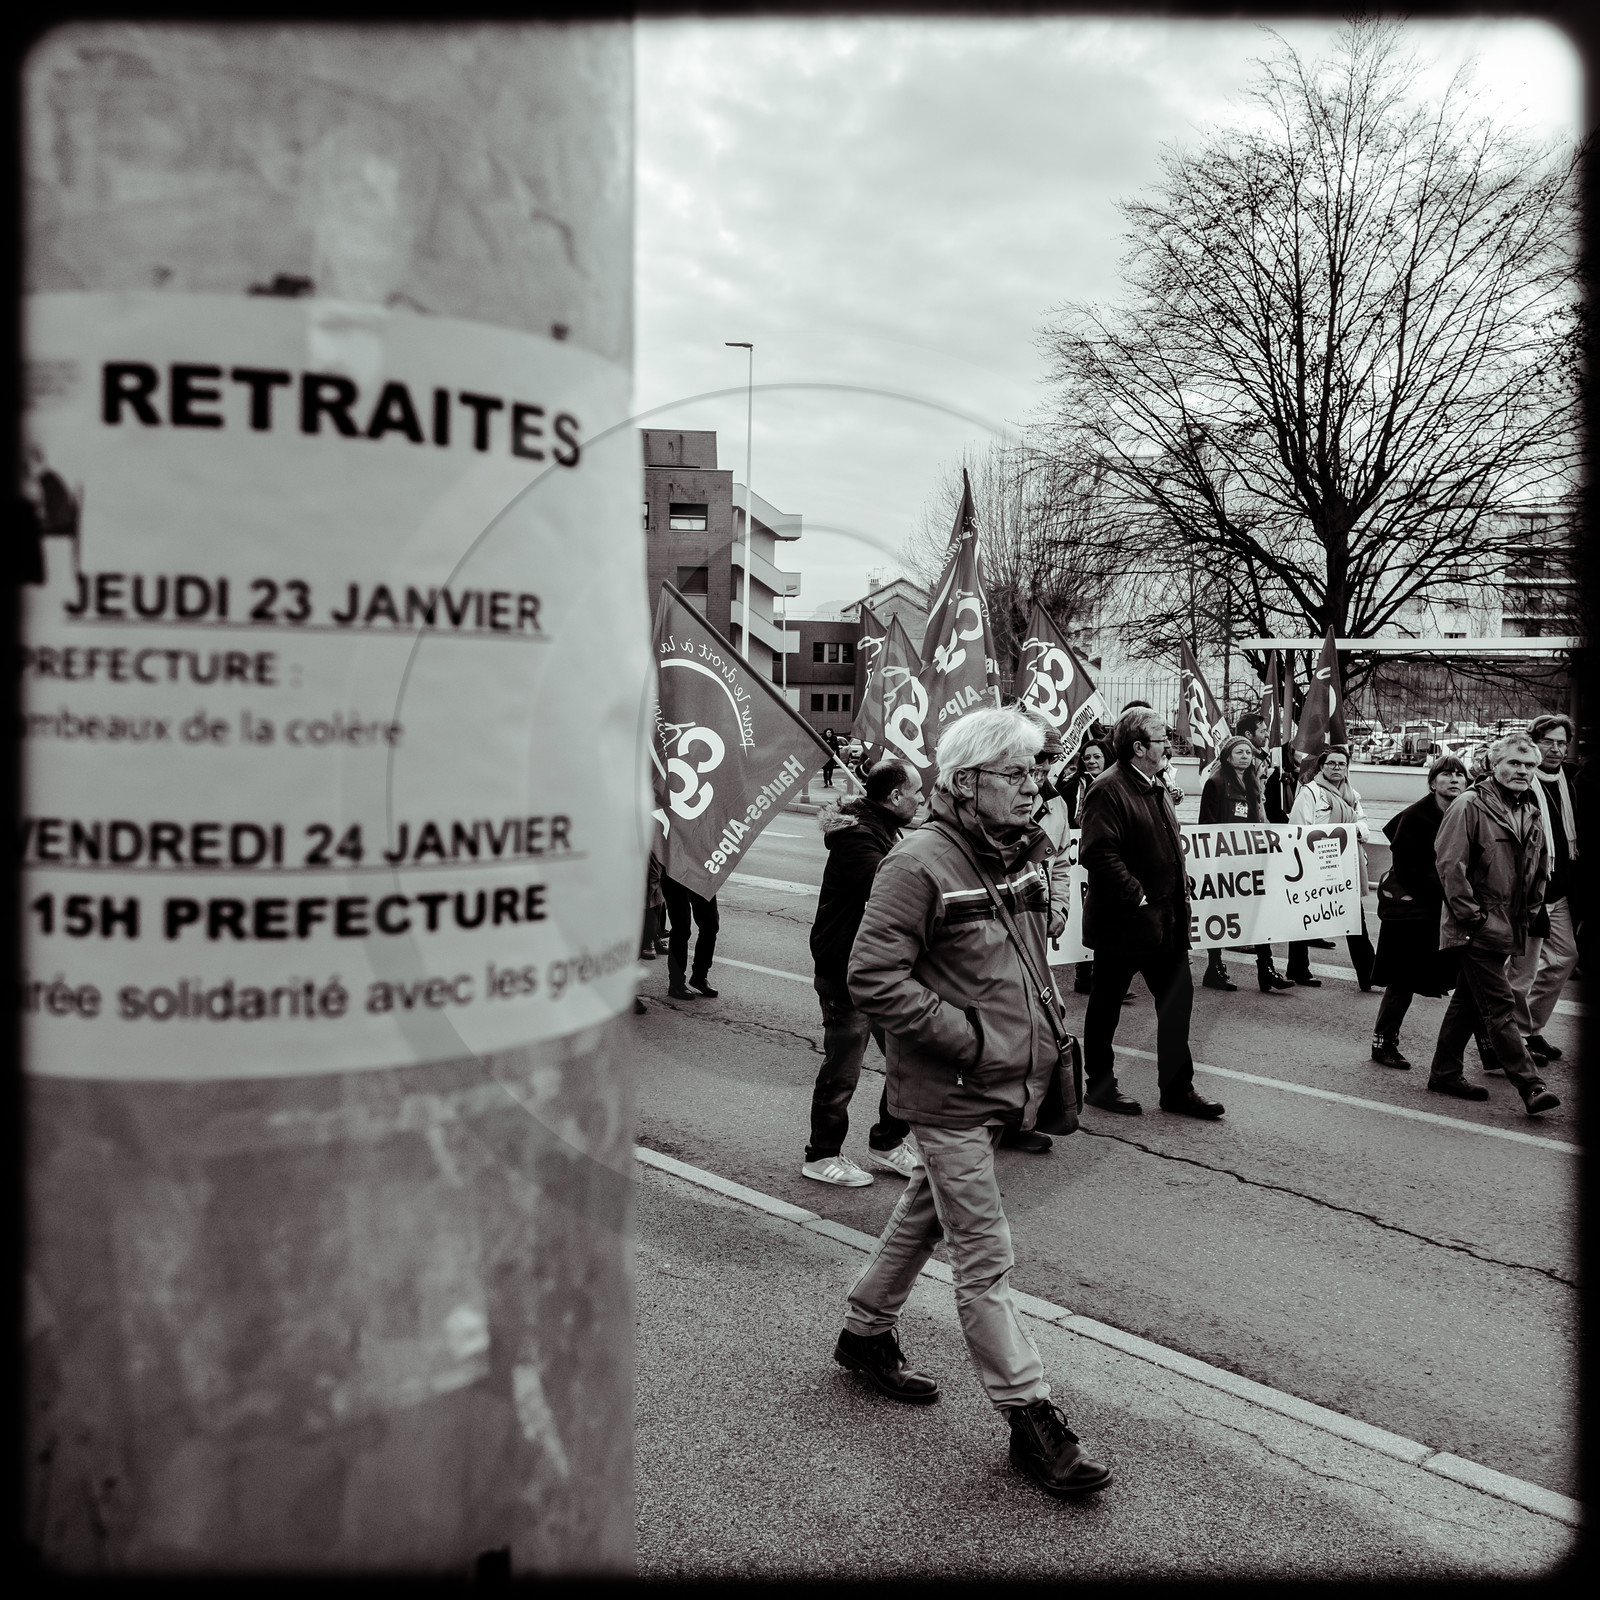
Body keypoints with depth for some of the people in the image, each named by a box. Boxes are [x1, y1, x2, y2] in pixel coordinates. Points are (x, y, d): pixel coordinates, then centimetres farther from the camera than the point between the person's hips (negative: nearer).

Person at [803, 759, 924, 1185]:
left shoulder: (889, 830, 13)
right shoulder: (857, 836, -19)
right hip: (846, 974, -9)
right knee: (842, 1071, 2)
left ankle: (887, 1142, 30)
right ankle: (822, 1156, 19)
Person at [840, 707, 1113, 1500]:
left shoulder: (1023, 856, 7)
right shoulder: (920, 863, -19)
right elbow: (874, 980, -22)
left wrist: (1045, 1039, 12)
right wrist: (971, 1040, -21)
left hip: (1001, 1082, 9)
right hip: (948, 1090, -8)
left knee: (926, 1213, 23)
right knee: (985, 1256, 0)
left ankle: (866, 1331, 43)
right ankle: (1031, 1419, 11)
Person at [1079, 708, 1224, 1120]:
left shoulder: (1155, 789, 14)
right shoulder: (1109, 791, -17)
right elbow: (1097, 853, -26)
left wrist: (1180, 889, 14)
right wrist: (1137, 896, -23)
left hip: (1165, 919, 9)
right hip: (1121, 922, -9)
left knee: (1177, 999, 10)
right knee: (1106, 1005, 7)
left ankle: (1177, 1089, 20)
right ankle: (1099, 1086, 20)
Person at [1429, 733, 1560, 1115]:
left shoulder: (1530, 813, 13)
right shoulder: (1470, 806, -11)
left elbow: (1538, 868, 25)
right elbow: (1449, 864, -16)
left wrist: (1529, 912, 16)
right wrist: (1471, 915, -16)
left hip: (1507, 927, 8)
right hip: (1476, 928, -8)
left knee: (1469, 1001, 15)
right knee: (1500, 1008, -8)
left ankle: (1445, 1073, 24)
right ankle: (1530, 1086, -7)